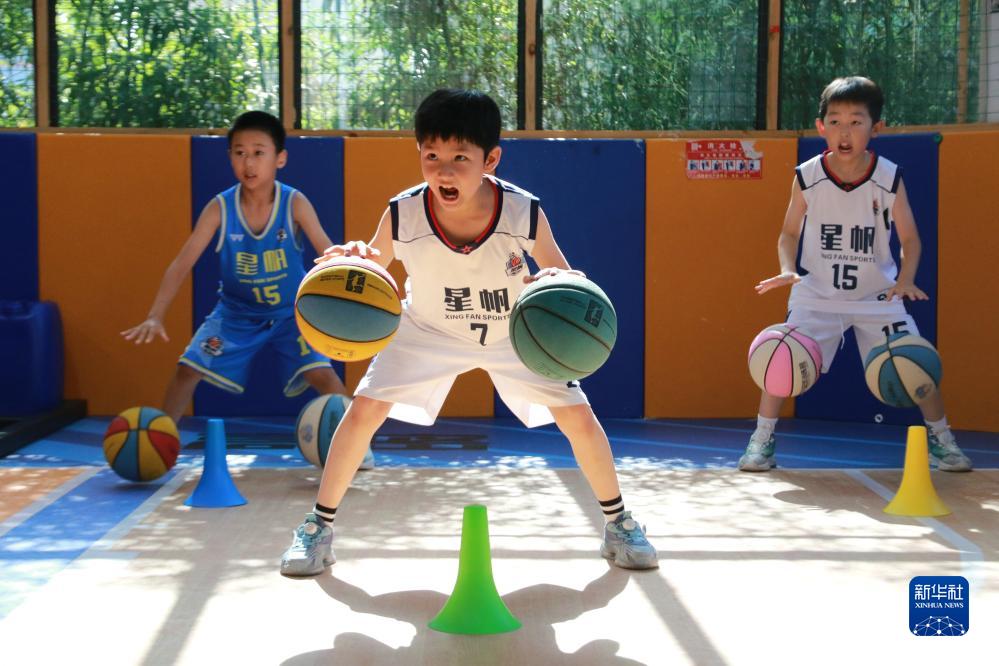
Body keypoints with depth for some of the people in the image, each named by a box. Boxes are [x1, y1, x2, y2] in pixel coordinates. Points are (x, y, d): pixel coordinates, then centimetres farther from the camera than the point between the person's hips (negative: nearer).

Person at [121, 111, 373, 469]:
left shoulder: (295, 204, -22)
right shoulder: (219, 208, -19)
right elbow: (182, 264, -21)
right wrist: (155, 317, -31)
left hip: (290, 313, -1)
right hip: (236, 313, 2)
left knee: (321, 373, -18)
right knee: (187, 369, -5)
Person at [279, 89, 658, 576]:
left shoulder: (525, 214, -31)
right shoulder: (402, 217, -30)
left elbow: (563, 278, -18)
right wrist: (353, 260, -37)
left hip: (515, 334, 0)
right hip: (428, 331, 0)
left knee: (579, 420, -4)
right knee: (363, 411, -11)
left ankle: (618, 523, 21)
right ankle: (318, 527, 9)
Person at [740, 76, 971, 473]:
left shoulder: (889, 179, -12)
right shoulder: (806, 178, -12)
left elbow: (909, 238, -3)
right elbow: (789, 235, 0)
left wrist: (906, 279, -21)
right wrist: (787, 270, -19)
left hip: (879, 295, 0)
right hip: (816, 293, 0)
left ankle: (941, 439, 20)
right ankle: (762, 440, 6)